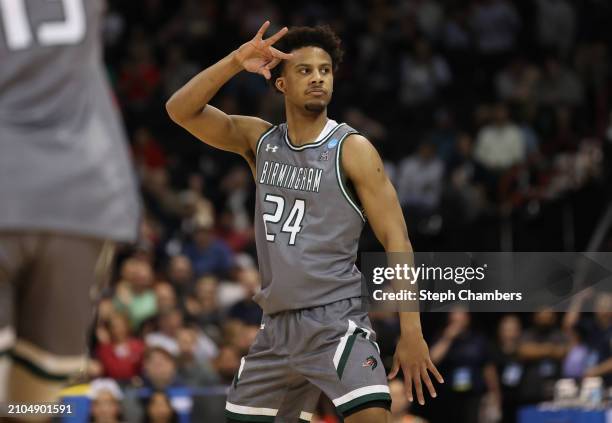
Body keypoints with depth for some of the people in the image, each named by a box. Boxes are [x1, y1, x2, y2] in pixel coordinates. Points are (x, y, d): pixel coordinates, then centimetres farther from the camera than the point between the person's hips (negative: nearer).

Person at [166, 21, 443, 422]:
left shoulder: (352, 149, -7)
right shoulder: (259, 139, 8)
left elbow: (397, 241, -10)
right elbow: (181, 110, 0)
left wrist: (411, 333, -19)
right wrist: (236, 61, -15)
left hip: (335, 321, -6)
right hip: (277, 325, 6)